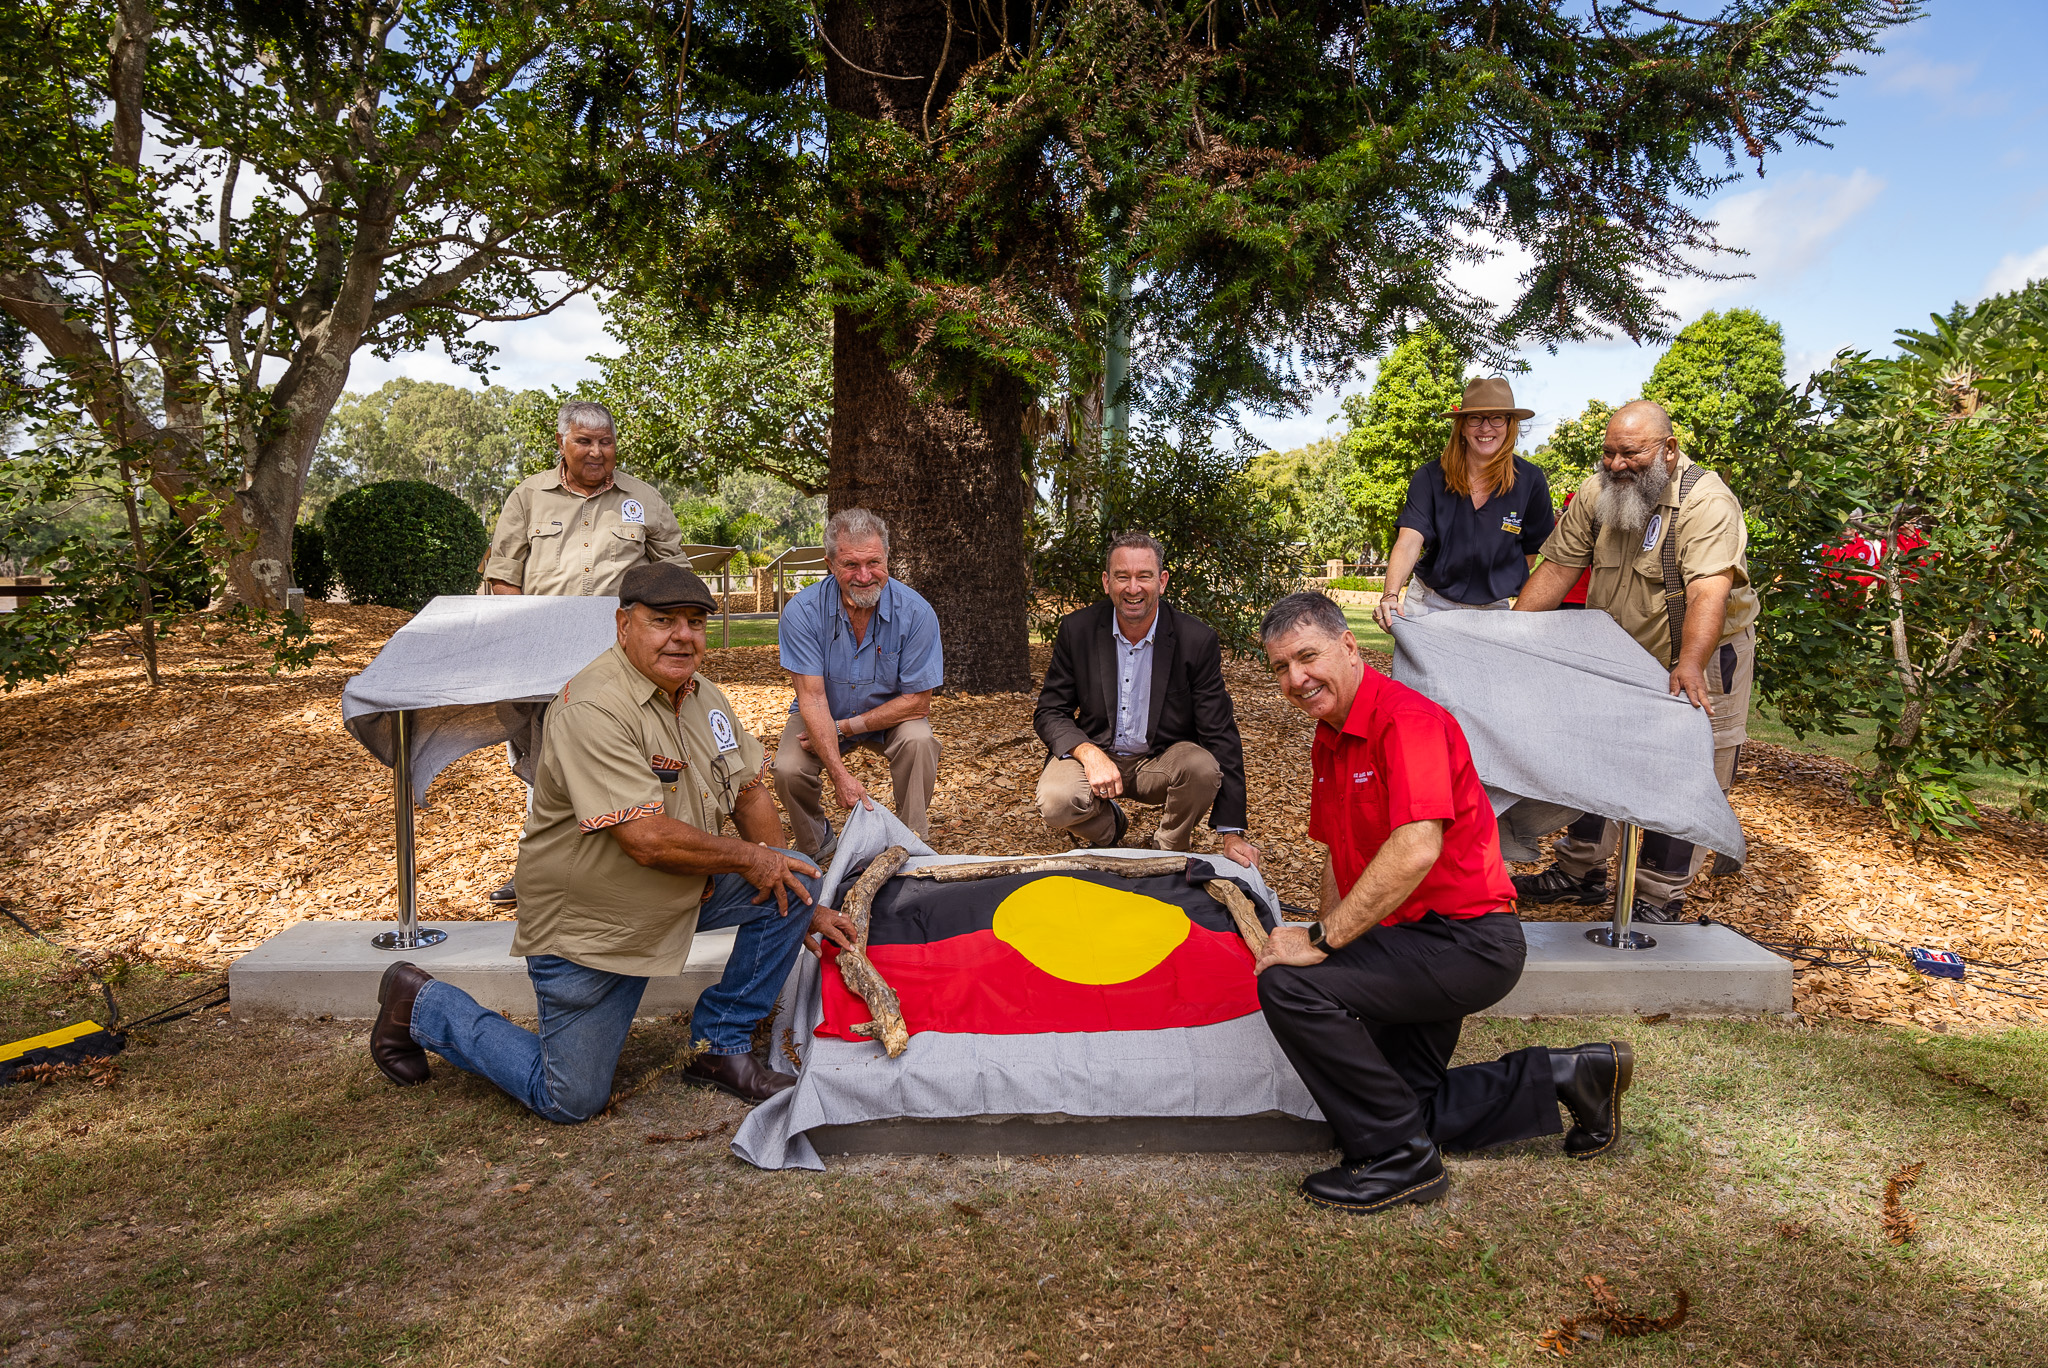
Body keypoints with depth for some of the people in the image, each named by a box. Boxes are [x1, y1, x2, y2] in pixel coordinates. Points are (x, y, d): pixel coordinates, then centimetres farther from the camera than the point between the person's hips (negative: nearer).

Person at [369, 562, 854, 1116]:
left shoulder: (705, 696, 1)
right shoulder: (594, 708, -26)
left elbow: (749, 791, 8)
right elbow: (650, 841, -32)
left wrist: (798, 904, 4)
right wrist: (748, 858, -17)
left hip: (682, 893, 7)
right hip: (588, 923, -7)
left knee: (799, 879, -8)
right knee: (570, 1103, 3)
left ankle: (721, 1045, 6)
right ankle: (421, 1003, 24)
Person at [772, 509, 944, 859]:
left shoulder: (915, 612, -23)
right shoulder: (803, 612, -22)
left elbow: (917, 701, -19)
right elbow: (812, 698, -24)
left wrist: (843, 728, -23)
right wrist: (840, 773, -35)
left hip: (890, 714, 0)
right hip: (823, 714, 1)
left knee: (919, 741, -31)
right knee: (788, 771, -25)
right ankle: (814, 845, 7)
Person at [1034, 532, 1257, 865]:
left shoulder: (1197, 640, -13)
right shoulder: (1076, 630, -8)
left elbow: (1219, 734, -11)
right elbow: (1049, 713, -4)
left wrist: (1232, 833, -17)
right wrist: (1089, 753, -27)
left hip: (1162, 760, 0)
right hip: (1093, 754, 0)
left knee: (1203, 767, -32)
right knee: (1056, 803, -30)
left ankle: (1171, 850, 0)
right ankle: (1110, 827, 8)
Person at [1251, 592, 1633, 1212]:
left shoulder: (1407, 719, -20)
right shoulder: (1330, 739, 10)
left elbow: (1416, 851, -32)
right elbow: (1340, 855, 19)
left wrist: (1321, 941, -28)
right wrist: (1325, 932, 4)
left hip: (1466, 939, -10)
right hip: (1416, 943, 10)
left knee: (1289, 985, -26)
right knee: (1398, 1107, 15)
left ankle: (1400, 1160, -9)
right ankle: (1567, 1076, 26)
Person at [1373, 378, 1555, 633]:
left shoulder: (1531, 481, -7)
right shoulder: (1429, 478, -11)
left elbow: (1530, 551, 5)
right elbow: (1408, 542, -24)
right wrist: (1391, 595, -40)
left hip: (1492, 609, 1)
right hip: (1429, 604, 0)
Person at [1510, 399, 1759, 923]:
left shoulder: (1706, 502, -24)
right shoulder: (1595, 493, -4)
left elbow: (1709, 590, -36)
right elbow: (1558, 567, -3)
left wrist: (1689, 666, -50)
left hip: (1696, 660, -6)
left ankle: (1660, 899, 10)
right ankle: (1580, 872, 27)